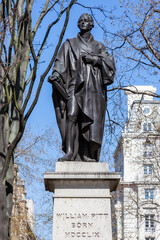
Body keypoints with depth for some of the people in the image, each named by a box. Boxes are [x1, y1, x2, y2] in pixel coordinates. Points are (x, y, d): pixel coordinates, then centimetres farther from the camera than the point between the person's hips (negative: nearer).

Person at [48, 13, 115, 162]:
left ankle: (89, 156, -10)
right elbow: (60, 62, 6)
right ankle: (70, 152, -24)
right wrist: (55, 74, -14)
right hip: (75, 84, -1)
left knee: (91, 120, -10)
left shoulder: (99, 46, 21)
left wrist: (94, 59, -7)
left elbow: (110, 63, 7)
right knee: (72, 116, -19)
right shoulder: (70, 44, 19)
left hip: (93, 87, 1)